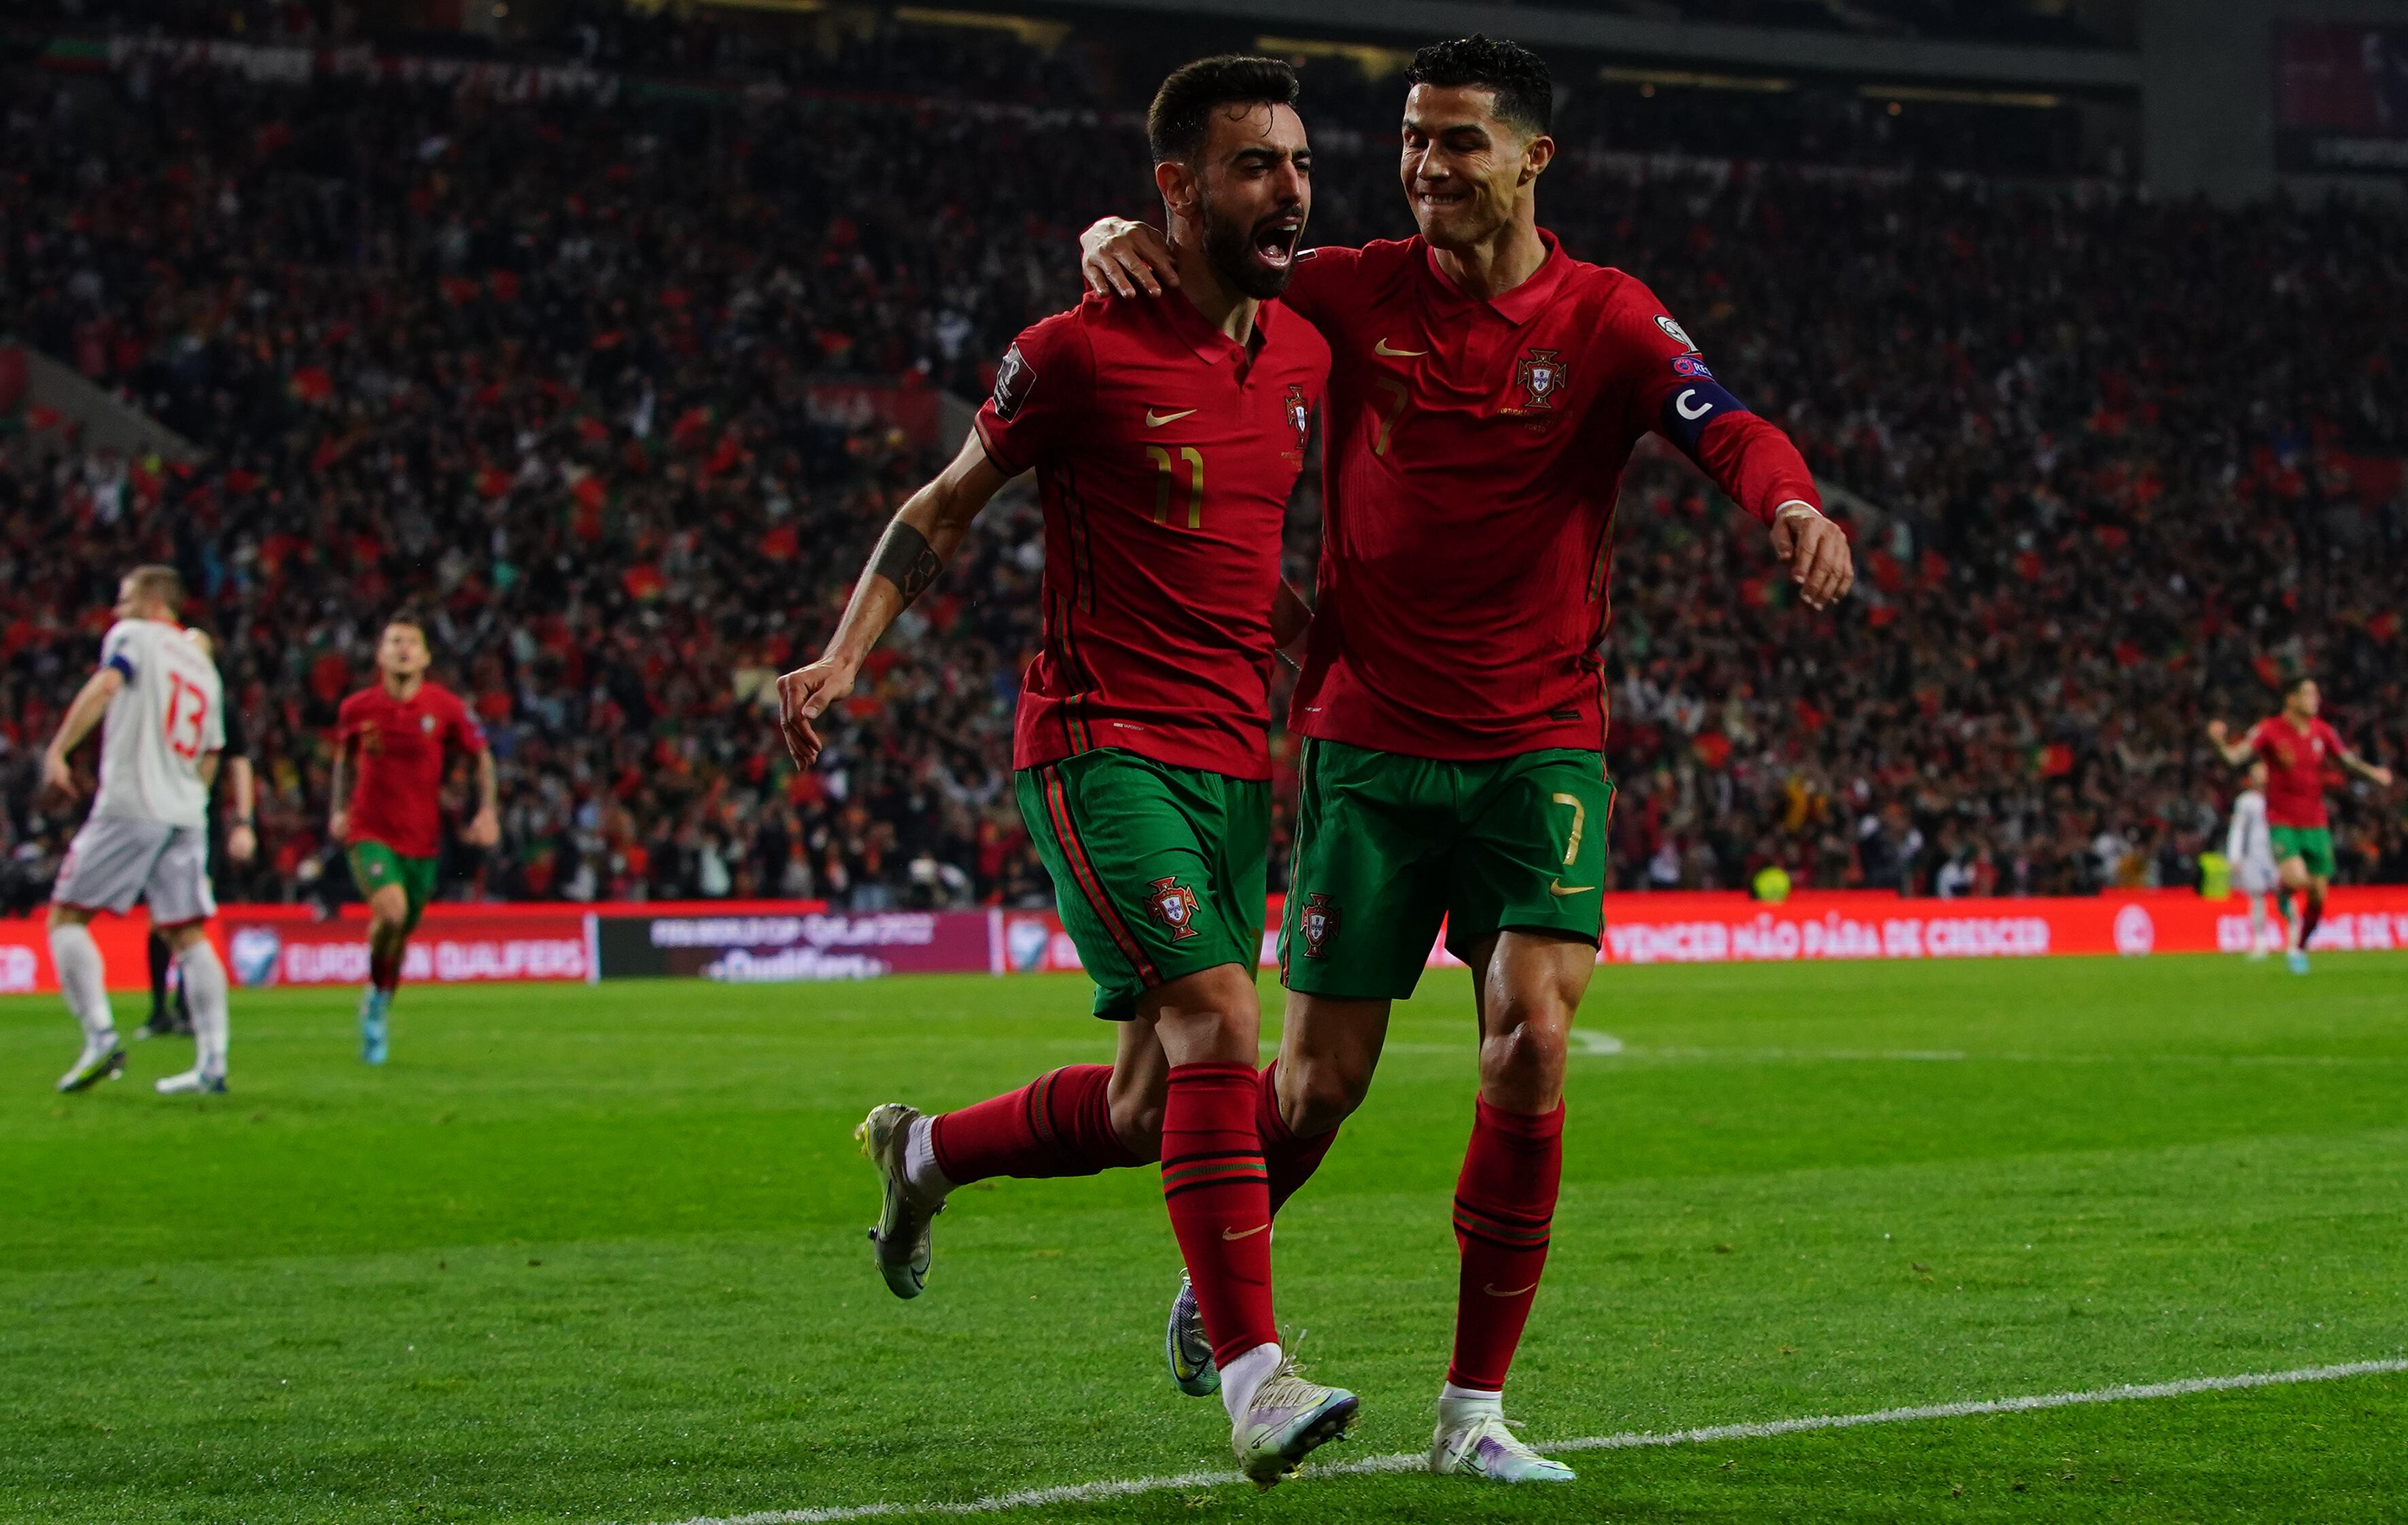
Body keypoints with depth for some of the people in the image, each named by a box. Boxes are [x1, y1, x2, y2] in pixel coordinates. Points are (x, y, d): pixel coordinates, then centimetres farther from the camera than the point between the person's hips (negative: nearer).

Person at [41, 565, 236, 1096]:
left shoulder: (133, 636, 3)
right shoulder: (204, 666, 23)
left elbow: (104, 687, -16)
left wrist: (57, 751, -20)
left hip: (129, 806, -6)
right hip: (186, 814, 6)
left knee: (66, 917, 1)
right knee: (189, 936, 6)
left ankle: (100, 1038, -12)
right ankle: (212, 1063, -2)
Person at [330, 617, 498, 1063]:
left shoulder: (445, 707, -5)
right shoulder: (357, 709, -2)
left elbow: (482, 757, 9)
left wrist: (487, 812, -1)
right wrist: (338, 810, 9)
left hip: (421, 838, 2)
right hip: (369, 834, -2)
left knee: (402, 933, 11)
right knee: (391, 910, -26)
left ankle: (379, 1015, 35)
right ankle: (375, 993, 0)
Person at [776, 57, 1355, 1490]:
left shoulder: (1305, 354, 9)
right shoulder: (1081, 352, -9)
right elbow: (949, 504, 3)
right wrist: (848, 653, -7)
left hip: (1235, 757, 7)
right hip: (1101, 743, -7)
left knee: (1148, 1113, 8)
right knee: (1219, 1023, -22)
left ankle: (925, 1150, 36)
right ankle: (1255, 1379, -20)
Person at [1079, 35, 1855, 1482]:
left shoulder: (1606, 318, -3)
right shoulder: (1354, 294, 2)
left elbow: (1724, 426, -19)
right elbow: (1197, 277, 12)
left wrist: (1794, 502, -42)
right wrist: (1118, 238, -12)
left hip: (1541, 744, -1)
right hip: (1371, 738, 1)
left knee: (1532, 1042, -15)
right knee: (1324, 1078, 3)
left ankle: (1476, 1407, -5)